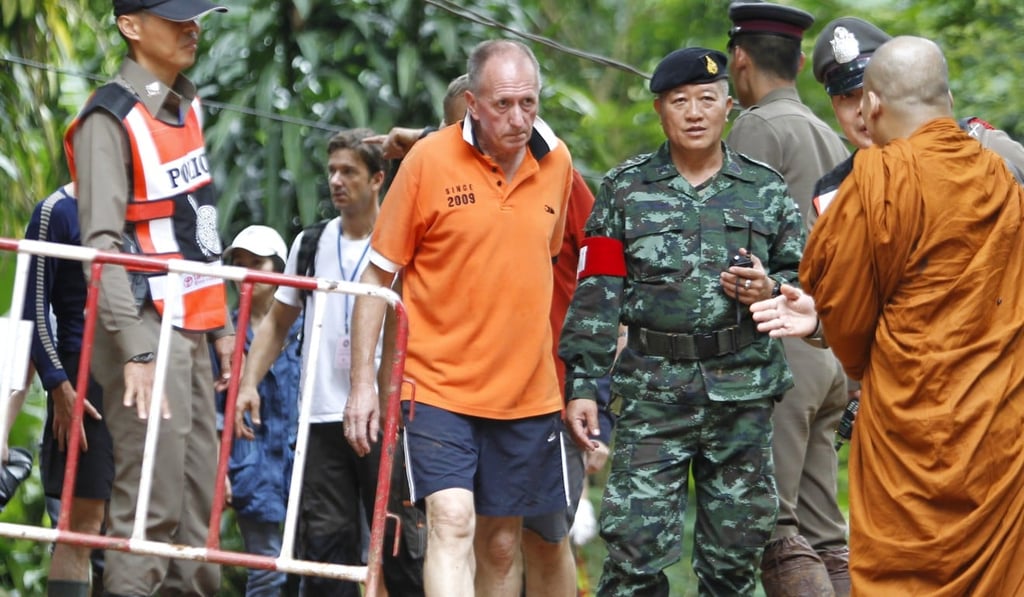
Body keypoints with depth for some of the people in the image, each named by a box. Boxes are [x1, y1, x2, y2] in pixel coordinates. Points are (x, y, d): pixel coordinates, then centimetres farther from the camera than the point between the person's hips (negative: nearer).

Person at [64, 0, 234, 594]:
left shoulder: (186, 104, 14)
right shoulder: (111, 119, -12)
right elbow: (101, 244, -18)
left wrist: (221, 323, 18)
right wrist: (136, 351, -24)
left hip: (191, 331, 9)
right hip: (148, 330, -9)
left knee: (200, 503, 8)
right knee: (152, 506, -11)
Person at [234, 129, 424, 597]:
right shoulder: (310, 245, 15)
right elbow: (277, 323, 20)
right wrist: (249, 383, 7)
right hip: (323, 418, 4)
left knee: (400, 540, -4)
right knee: (326, 539, 0)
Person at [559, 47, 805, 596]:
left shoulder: (765, 190, 10)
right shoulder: (625, 189, 6)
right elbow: (596, 295, 3)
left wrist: (771, 289, -7)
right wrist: (582, 384, -4)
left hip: (744, 390, 2)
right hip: (654, 393, -2)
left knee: (734, 552, 7)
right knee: (637, 542, -9)